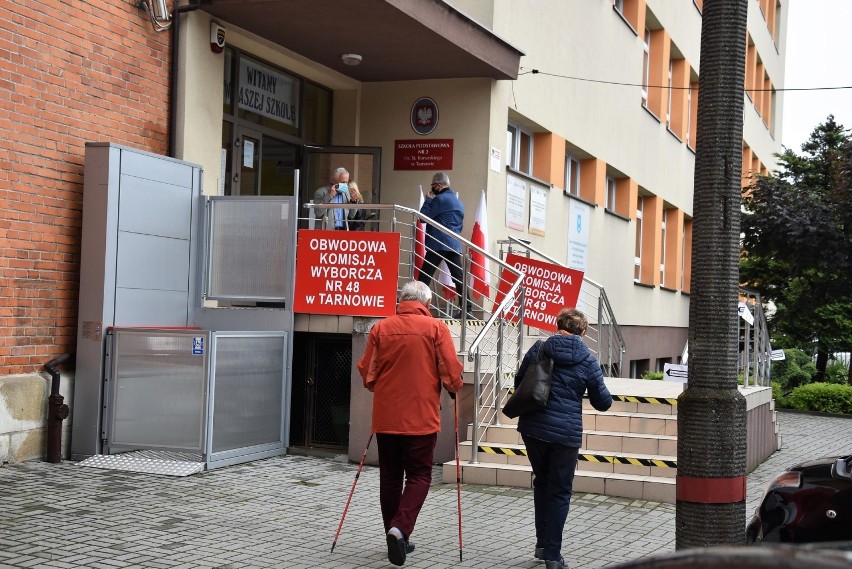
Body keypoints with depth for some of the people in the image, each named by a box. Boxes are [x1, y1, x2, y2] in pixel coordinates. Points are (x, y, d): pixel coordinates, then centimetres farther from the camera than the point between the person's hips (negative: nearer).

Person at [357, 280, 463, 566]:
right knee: (419, 475, 5)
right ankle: (400, 529, -14)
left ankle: (396, 538, 20)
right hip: (421, 416, -3)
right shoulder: (436, 328, -6)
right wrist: (454, 390, 13)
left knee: (390, 476, 14)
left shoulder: (380, 328, 1)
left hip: (385, 416, 3)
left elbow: (366, 370, 5)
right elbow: (451, 371, -7)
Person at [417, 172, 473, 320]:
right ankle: (467, 310, 0)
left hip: (438, 244, -7)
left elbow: (423, 216, -7)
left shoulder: (440, 199, -7)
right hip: (455, 245, 8)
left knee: (424, 276, -4)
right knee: (459, 278, 4)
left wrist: (428, 199, 4)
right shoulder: (459, 202, 20)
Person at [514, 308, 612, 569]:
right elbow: (603, 402, 2)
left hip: (533, 428, 2)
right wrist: (605, 397, 25)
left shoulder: (538, 349, 1)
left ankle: (542, 543, 23)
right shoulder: (588, 361, -3)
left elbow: (519, 382, 12)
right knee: (559, 492, 7)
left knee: (542, 482, 22)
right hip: (566, 433, -2)